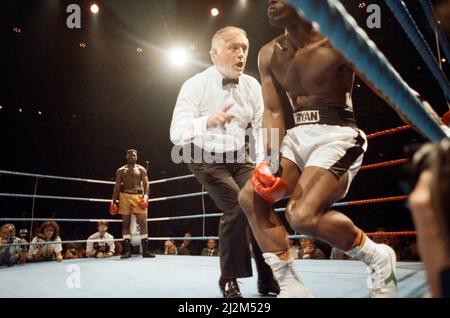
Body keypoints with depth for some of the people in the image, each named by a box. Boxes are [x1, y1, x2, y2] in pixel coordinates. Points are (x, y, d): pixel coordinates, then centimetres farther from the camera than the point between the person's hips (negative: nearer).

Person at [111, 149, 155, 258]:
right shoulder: (121, 171, 12)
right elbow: (117, 187, 11)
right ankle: (127, 250, 7)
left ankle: (145, 250, -2)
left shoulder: (141, 169, 10)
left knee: (143, 223, -6)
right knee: (126, 224, 2)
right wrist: (113, 201, 3)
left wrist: (145, 196, -14)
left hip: (138, 196, -1)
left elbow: (146, 184, 2)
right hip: (125, 196, 1)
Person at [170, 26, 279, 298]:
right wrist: (209, 121, -46)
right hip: (206, 158, -4)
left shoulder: (252, 86, -5)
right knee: (237, 207, -21)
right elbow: (177, 134, -28)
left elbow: (261, 129, -1)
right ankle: (229, 280, 0)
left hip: (239, 157, 5)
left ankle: (267, 278, 5)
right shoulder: (195, 86, -18)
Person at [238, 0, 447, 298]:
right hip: (298, 136, 7)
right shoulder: (269, 55, 6)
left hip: (337, 135, -7)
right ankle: (291, 286, 3)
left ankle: (378, 258, 4)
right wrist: (272, 159, -8)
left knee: (302, 215, -26)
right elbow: (273, 111, 6)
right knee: (251, 196, -5)